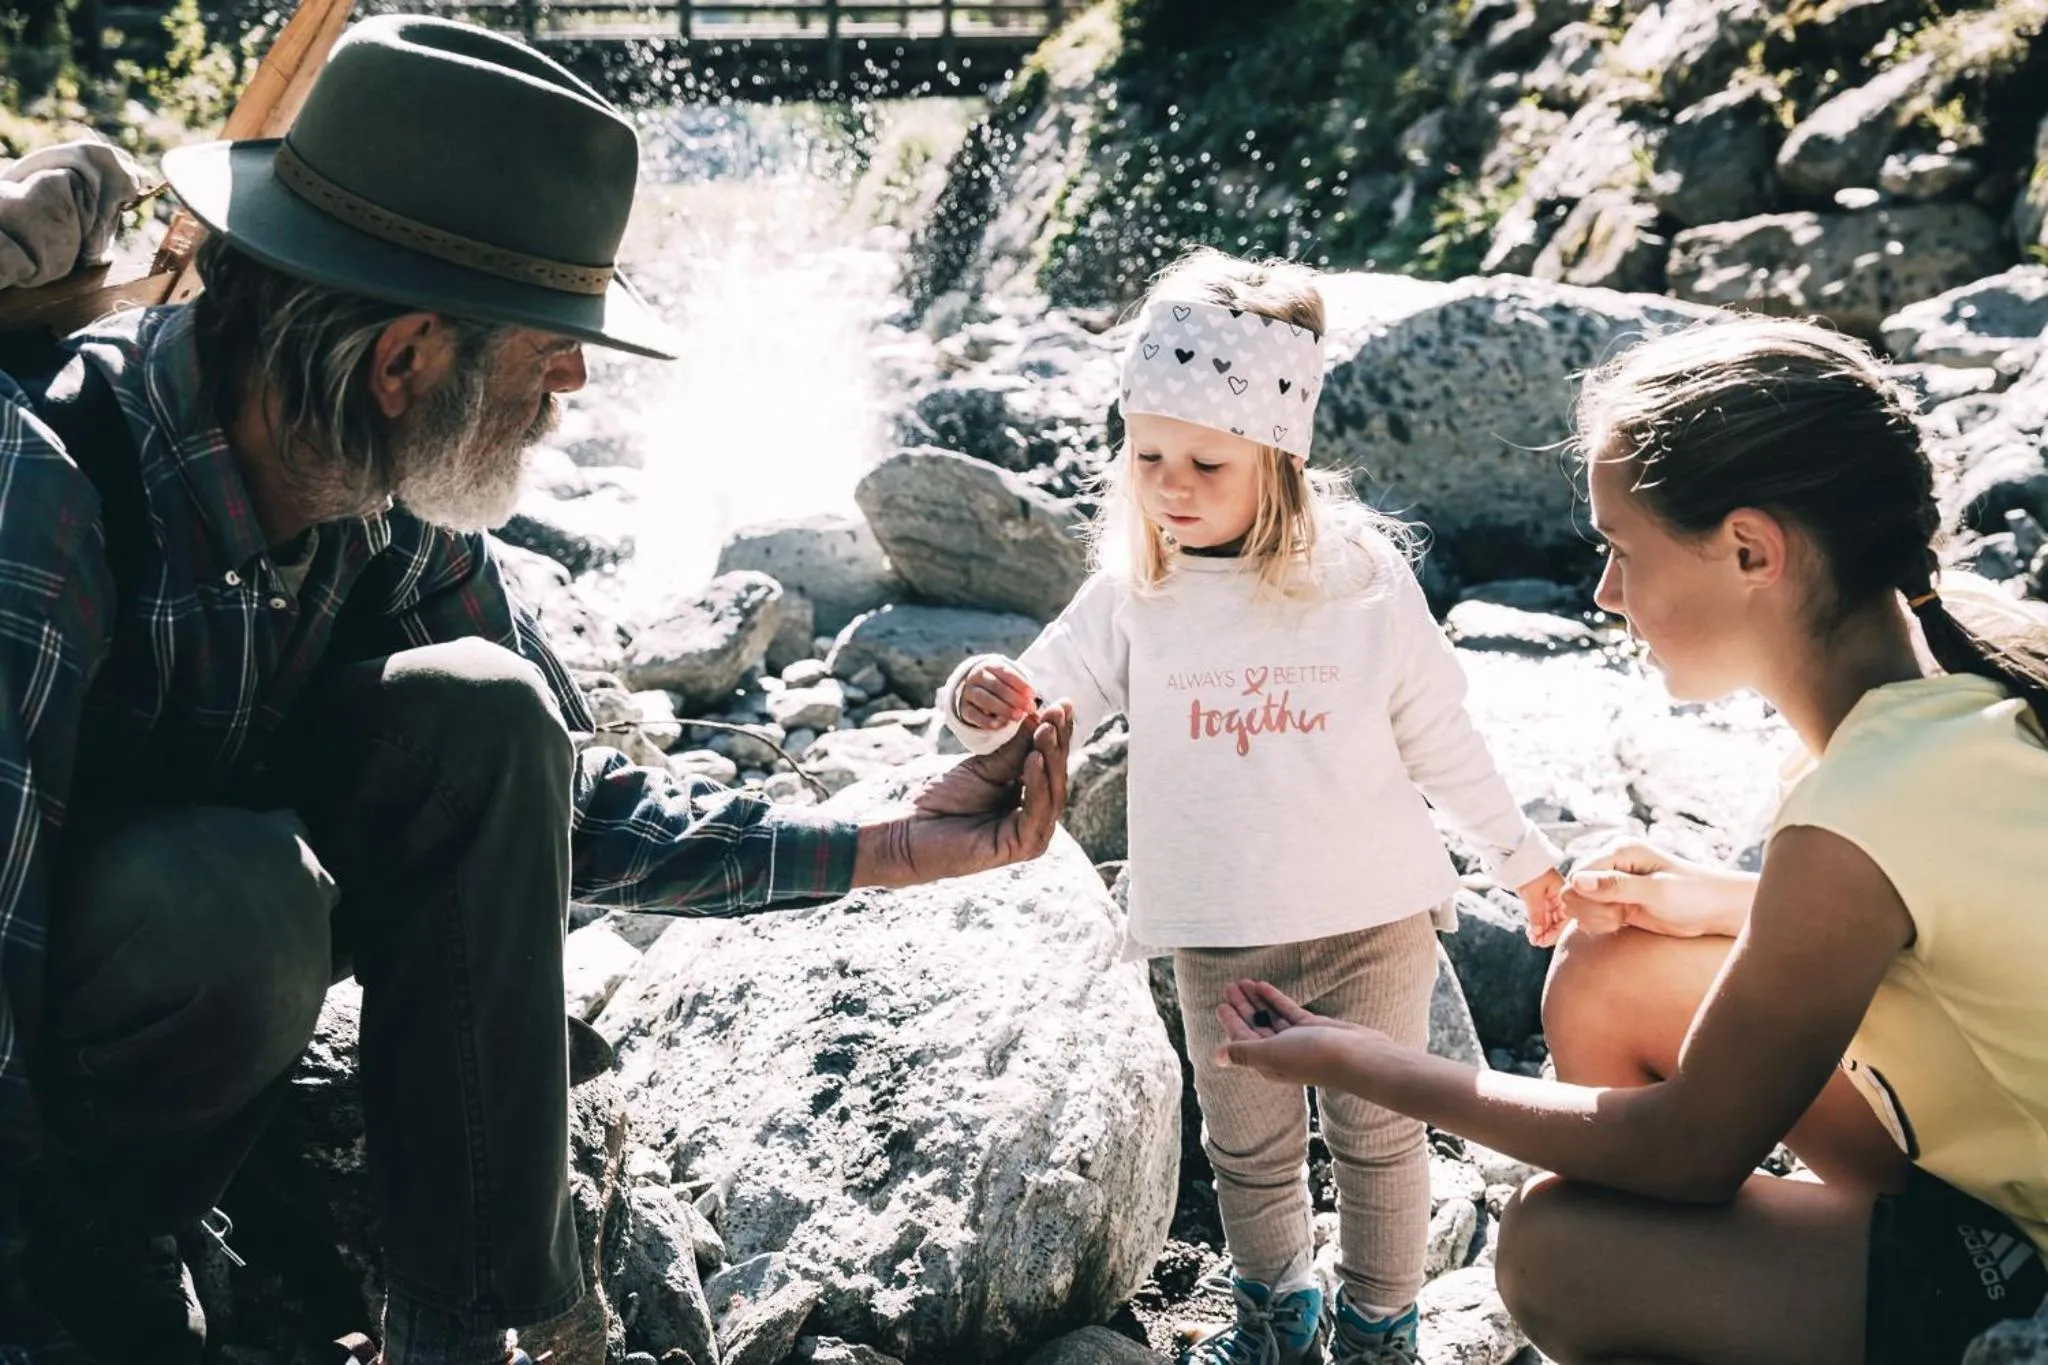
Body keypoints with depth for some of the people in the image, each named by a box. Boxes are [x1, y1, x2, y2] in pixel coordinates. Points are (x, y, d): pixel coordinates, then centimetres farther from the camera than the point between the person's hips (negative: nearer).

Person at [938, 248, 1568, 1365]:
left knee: (1377, 1139, 15)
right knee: (1247, 1148, 19)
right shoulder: (1132, 596, -7)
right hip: (1221, 942, 2)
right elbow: (1046, 700, -11)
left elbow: (1438, 734, 2)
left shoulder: (1364, 577, -9)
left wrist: (1519, 853, 10)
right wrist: (988, 706, -35)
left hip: (1375, 919, -1)